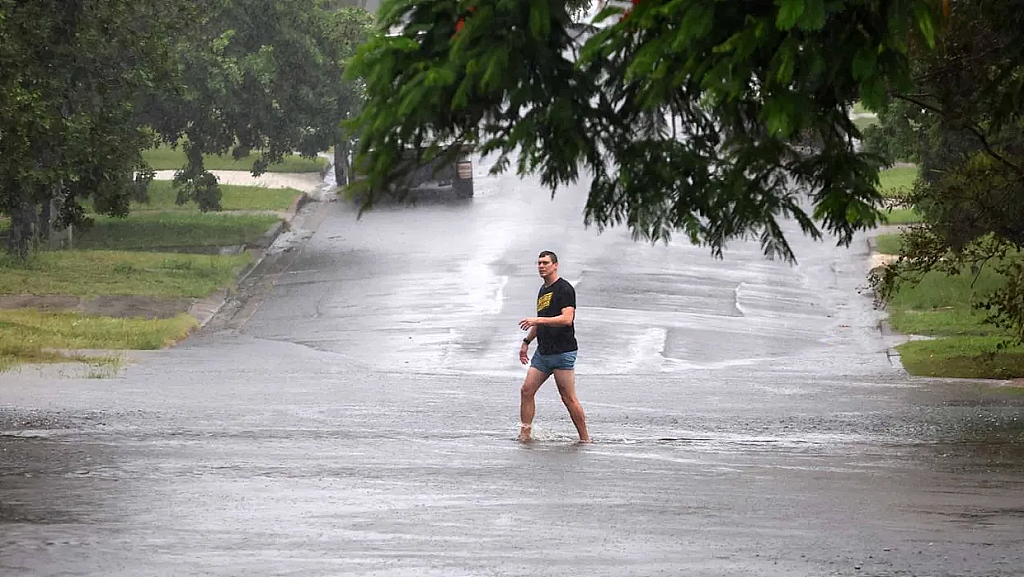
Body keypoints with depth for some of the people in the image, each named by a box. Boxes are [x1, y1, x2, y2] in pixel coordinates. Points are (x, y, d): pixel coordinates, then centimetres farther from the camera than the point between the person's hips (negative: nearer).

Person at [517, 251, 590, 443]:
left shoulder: (565, 289, -9)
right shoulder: (543, 290, 18)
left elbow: (567, 318, -22)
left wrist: (537, 320, -26)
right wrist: (526, 342, 26)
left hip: (563, 352, -9)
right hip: (543, 352, 9)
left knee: (569, 398, -6)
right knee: (526, 390, 0)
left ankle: (585, 439, 1)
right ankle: (524, 434, 4)